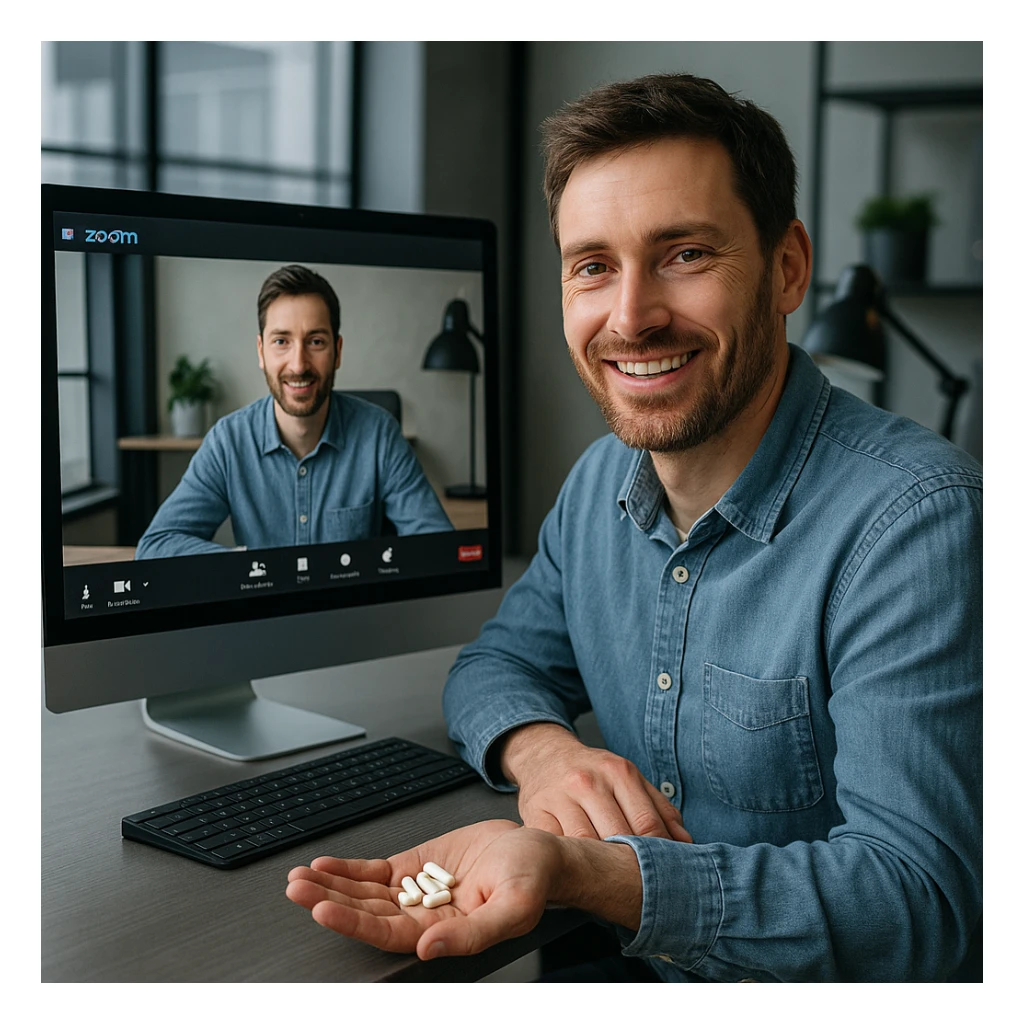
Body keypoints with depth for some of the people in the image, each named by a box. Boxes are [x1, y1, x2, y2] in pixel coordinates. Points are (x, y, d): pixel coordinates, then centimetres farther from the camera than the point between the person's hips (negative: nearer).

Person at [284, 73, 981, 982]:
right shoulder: (601, 480, 2)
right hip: (631, 977, 5)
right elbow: (499, 660, 10)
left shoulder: (911, 517, -21)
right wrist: (541, 749, -15)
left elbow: (915, 902, -24)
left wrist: (572, 870, -37)